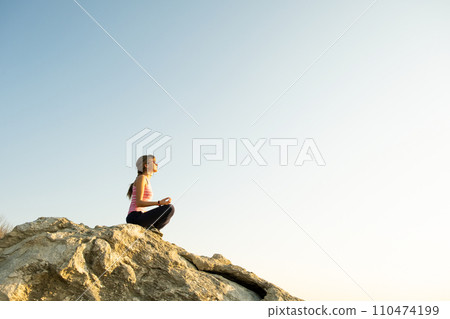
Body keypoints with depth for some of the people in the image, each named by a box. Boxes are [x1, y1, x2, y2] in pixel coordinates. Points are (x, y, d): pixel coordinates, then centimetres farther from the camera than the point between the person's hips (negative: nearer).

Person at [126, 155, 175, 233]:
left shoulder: (146, 181, 21)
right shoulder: (141, 178, -5)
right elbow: (138, 202, -16)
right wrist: (159, 203, -26)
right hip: (136, 217, -9)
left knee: (166, 219, 28)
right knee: (170, 207, -19)